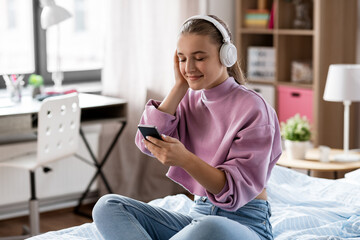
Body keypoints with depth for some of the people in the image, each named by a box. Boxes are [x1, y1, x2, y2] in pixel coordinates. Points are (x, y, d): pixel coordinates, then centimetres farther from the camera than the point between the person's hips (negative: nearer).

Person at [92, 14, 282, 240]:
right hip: (198, 216, 6)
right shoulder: (190, 99, 10)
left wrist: (184, 158, -32)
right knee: (107, 206, -14)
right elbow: (147, 142, -6)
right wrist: (180, 86, -3)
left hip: (245, 222, -6)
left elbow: (239, 188, -17)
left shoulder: (252, 107, -10)